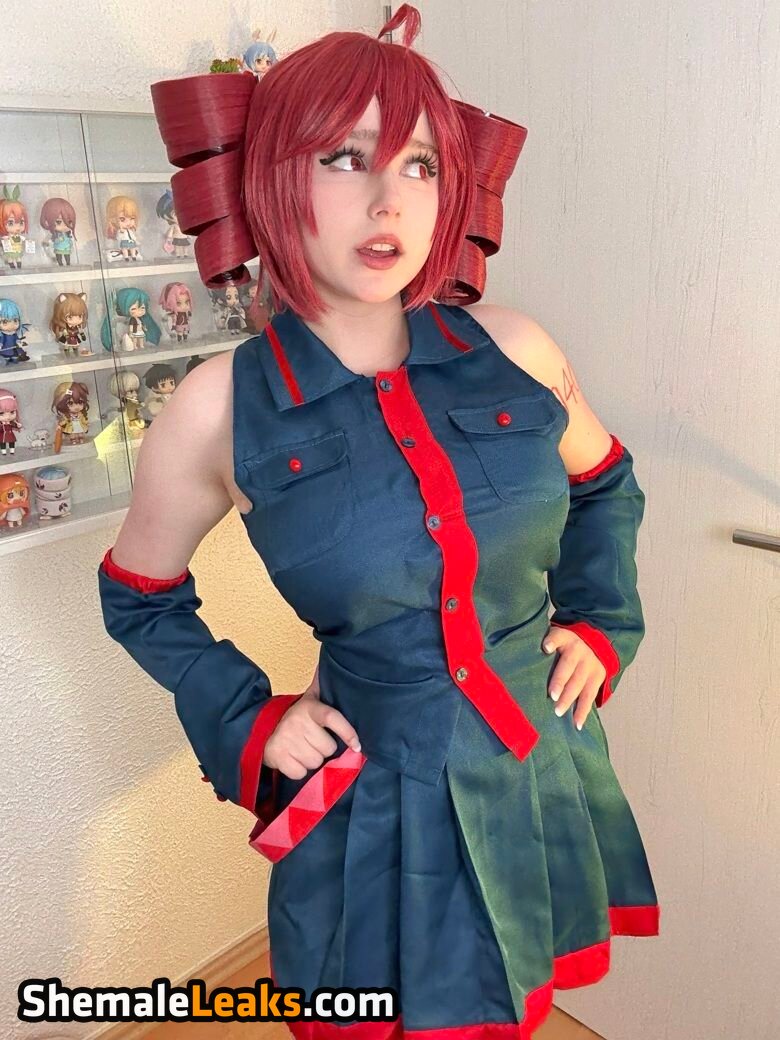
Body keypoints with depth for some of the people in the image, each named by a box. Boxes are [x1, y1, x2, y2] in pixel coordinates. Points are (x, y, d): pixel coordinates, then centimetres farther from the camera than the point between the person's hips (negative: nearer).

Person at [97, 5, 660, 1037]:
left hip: (545, 767, 3)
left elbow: (606, 484, 13)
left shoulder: (513, 351, -8)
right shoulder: (221, 408, -13)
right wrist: (246, 719, -6)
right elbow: (141, 600, 3)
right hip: (379, 798, -2)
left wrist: (601, 624, 4)